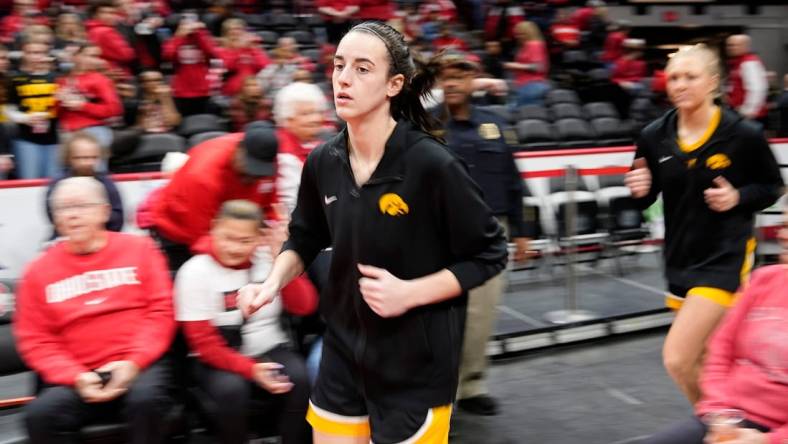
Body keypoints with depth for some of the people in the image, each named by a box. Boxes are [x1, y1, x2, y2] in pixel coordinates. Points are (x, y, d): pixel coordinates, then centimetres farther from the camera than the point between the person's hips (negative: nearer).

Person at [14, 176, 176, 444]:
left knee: (145, 399, -33)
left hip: (140, 366, -1)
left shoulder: (139, 249, 8)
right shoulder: (39, 271, 10)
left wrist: (134, 361, -12)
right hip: (78, 377, 2)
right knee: (39, 414, -26)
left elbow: (160, 310, 2)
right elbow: (35, 340, 6)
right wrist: (75, 377, -11)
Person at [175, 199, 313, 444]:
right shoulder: (195, 272, -10)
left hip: (270, 351, 2)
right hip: (220, 360, -2)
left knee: (300, 379, -28)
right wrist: (250, 369, -24)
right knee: (231, 389, -33)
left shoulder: (269, 258, -3)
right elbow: (204, 342, -11)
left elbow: (305, 307, -11)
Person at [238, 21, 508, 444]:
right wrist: (272, 283, -4)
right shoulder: (322, 162, -4)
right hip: (343, 353, 5)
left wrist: (410, 293, -22)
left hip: (417, 363, -5)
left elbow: (488, 254, -12)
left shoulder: (432, 164, -20)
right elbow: (304, 239, 13)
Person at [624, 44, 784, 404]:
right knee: (702, 362, 19)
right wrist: (639, 190, -15)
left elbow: (773, 186, 3)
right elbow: (646, 200, 8)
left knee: (677, 360, -14)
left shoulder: (743, 135, -12)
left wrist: (738, 197, -16)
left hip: (725, 259, -5)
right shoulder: (654, 137, -3)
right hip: (680, 259, 5)